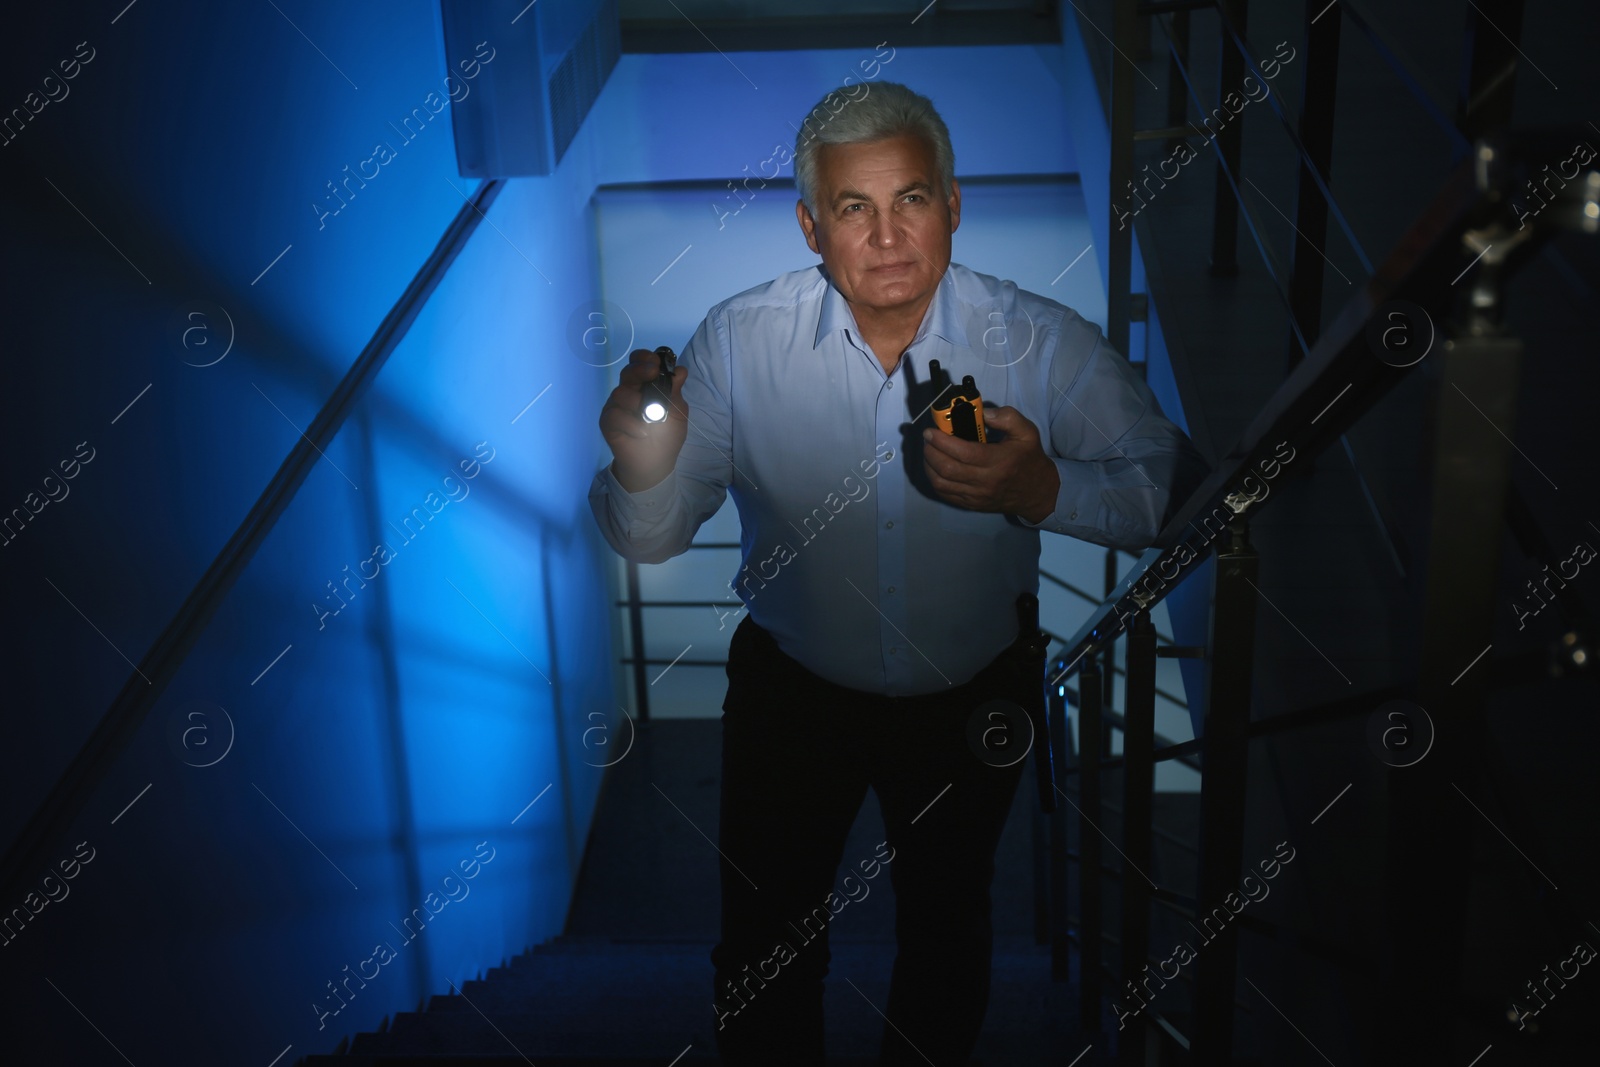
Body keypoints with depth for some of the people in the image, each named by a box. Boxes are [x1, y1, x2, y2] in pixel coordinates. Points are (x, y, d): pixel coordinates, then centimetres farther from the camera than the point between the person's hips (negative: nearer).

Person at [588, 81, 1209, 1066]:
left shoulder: (1047, 345, -20)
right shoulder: (740, 341, -19)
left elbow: (1178, 493, -16)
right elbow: (651, 540, -15)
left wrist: (1044, 488, -35)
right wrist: (646, 465, -39)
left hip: (973, 696, 1)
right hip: (791, 689, 0)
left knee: (948, 938, 24)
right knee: (765, 948, 15)